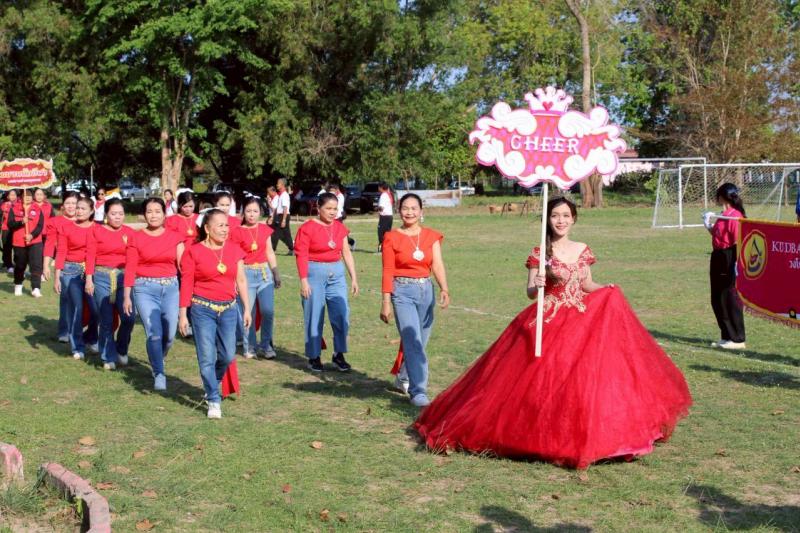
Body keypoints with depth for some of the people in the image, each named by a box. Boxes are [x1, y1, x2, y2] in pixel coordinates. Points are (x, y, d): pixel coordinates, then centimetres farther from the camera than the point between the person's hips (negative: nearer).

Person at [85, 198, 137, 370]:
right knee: (106, 320, 3)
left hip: (123, 277, 1)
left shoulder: (130, 232, 6)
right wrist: (89, 279, -7)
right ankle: (109, 357, 15)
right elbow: (90, 256, -2)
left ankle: (121, 350, 17)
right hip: (102, 277, -1)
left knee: (128, 317, -9)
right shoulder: (97, 230, 2)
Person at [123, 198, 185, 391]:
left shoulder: (175, 237, 7)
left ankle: (157, 360, 34)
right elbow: (130, 269, 0)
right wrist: (127, 296, -2)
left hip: (171, 287, 2)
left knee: (169, 334, 3)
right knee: (154, 334, -12)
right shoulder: (136, 239, 1)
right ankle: (159, 374, 3)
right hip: (145, 288, -2)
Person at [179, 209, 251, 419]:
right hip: (202, 309, -3)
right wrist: (183, 314, -5)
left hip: (228, 308, 4)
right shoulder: (194, 252, -5)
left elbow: (241, 281, 11)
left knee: (228, 355, 4)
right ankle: (213, 401, 7)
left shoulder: (234, 250, 6)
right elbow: (186, 284, -3)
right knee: (207, 357, -3)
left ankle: (213, 383, 34)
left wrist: (247, 308, 8)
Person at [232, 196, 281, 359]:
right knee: (247, 312, 1)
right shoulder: (237, 232, -4)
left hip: (265, 272, 3)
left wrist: (276, 273, 13)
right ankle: (250, 347, 14)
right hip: (246, 273, -3)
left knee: (268, 311, -3)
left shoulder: (265, 229, 7)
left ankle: (265, 345, 12)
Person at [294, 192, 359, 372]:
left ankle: (339, 355, 13)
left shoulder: (340, 227, 8)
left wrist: (353, 277, 10)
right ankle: (314, 357, 14)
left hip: (336, 273, 5)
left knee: (341, 315, 1)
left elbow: (346, 253, 12)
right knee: (314, 317, 3)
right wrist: (304, 281, -14)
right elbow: (301, 256, -10)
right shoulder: (308, 228, -8)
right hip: (315, 273, -5)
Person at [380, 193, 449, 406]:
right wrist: (386, 302, -5)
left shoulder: (431, 236, 6)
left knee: (419, 341, 14)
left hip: (426, 290, 4)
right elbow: (388, 271, -3)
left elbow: (437, 264, -5)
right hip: (402, 292, -4)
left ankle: (403, 378, 37)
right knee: (413, 341, -14)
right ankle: (418, 391, -12)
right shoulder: (392, 238, -2)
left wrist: (444, 289, -21)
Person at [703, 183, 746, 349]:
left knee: (730, 300, -3)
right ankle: (727, 337, 24)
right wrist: (708, 225, 12)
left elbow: (738, 242, -18)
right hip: (718, 260, 10)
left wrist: (737, 265, -20)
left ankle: (737, 340, 6)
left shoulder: (735, 216, -16)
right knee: (718, 301, 14)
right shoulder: (723, 216, 13)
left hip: (730, 261, -10)